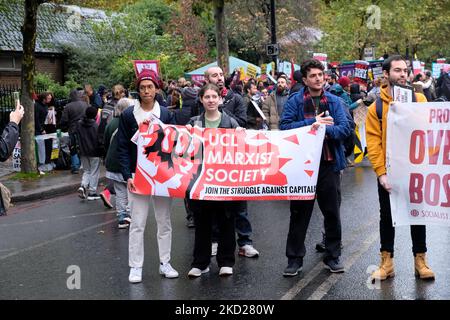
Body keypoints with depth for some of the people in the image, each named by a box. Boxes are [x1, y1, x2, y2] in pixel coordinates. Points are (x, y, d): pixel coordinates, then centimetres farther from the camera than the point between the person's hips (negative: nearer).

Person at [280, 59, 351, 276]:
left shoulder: (334, 101, 5)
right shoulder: (295, 101, 0)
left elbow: (345, 128, -5)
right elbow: (284, 127, -12)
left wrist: (324, 127, -20)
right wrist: (312, 122, -17)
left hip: (329, 163, 2)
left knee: (332, 212, 10)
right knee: (299, 213, 6)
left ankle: (332, 256, 23)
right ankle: (295, 258, 16)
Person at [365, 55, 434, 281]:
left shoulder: (418, 99, 1)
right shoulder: (376, 108, -2)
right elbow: (373, 143, -6)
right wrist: (381, 173, -14)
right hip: (388, 173, 0)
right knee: (387, 216, 9)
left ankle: (420, 260, 24)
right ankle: (387, 262, 21)